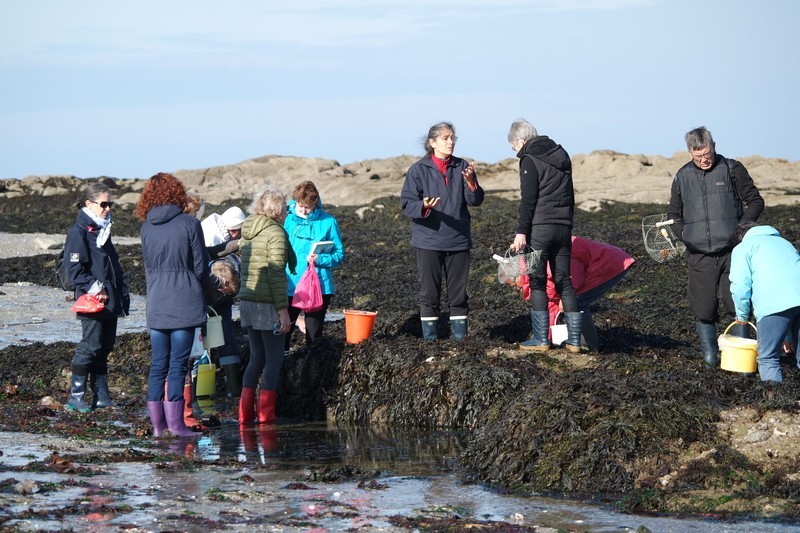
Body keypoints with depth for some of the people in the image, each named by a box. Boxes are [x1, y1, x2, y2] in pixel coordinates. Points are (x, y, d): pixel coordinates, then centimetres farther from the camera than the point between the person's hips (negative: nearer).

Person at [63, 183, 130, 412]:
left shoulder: (102, 230, 18)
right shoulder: (79, 231, -9)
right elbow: (74, 269, -15)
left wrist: (122, 292, 15)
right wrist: (94, 289, -21)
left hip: (111, 301, 8)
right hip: (93, 302, -8)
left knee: (104, 347, 10)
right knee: (91, 346, -9)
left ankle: (101, 396, 14)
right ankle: (76, 397, -4)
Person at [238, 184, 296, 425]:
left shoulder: (248, 232, 13)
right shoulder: (275, 233, -12)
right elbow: (276, 275, -17)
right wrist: (283, 310, -16)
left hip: (246, 301, 8)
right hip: (267, 304, -7)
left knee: (256, 356, 15)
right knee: (274, 358, 1)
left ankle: (245, 411, 11)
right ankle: (266, 412, -1)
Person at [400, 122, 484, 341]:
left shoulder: (462, 167, 5)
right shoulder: (418, 170, -2)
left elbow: (476, 201, 0)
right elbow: (406, 204, -5)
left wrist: (470, 182, -20)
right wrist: (424, 206, -24)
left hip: (458, 240, 2)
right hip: (428, 241, -2)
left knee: (458, 292, 6)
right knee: (429, 292, 1)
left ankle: (460, 336, 14)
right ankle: (430, 338, 8)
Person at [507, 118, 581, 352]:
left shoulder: (530, 160, -7)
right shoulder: (561, 155, 16)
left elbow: (528, 200, -14)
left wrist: (521, 232, -13)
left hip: (540, 227, -7)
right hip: (564, 227, 7)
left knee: (537, 282, -1)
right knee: (564, 281, 9)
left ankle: (541, 338, -1)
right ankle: (574, 339, 6)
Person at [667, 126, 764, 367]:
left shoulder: (732, 169, 2)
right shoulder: (683, 176, 11)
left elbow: (755, 201, 6)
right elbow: (674, 214, 21)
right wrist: (683, 233, 1)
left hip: (731, 251, -2)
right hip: (699, 255, 2)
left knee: (738, 305, -4)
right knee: (703, 309, 1)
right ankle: (710, 356, 14)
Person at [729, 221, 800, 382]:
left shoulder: (742, 248, 18)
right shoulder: (783, 242, 36)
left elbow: (739, 286, 2)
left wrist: (742, 315, 20)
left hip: (774, 305, -5)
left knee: (768, 358, 3)